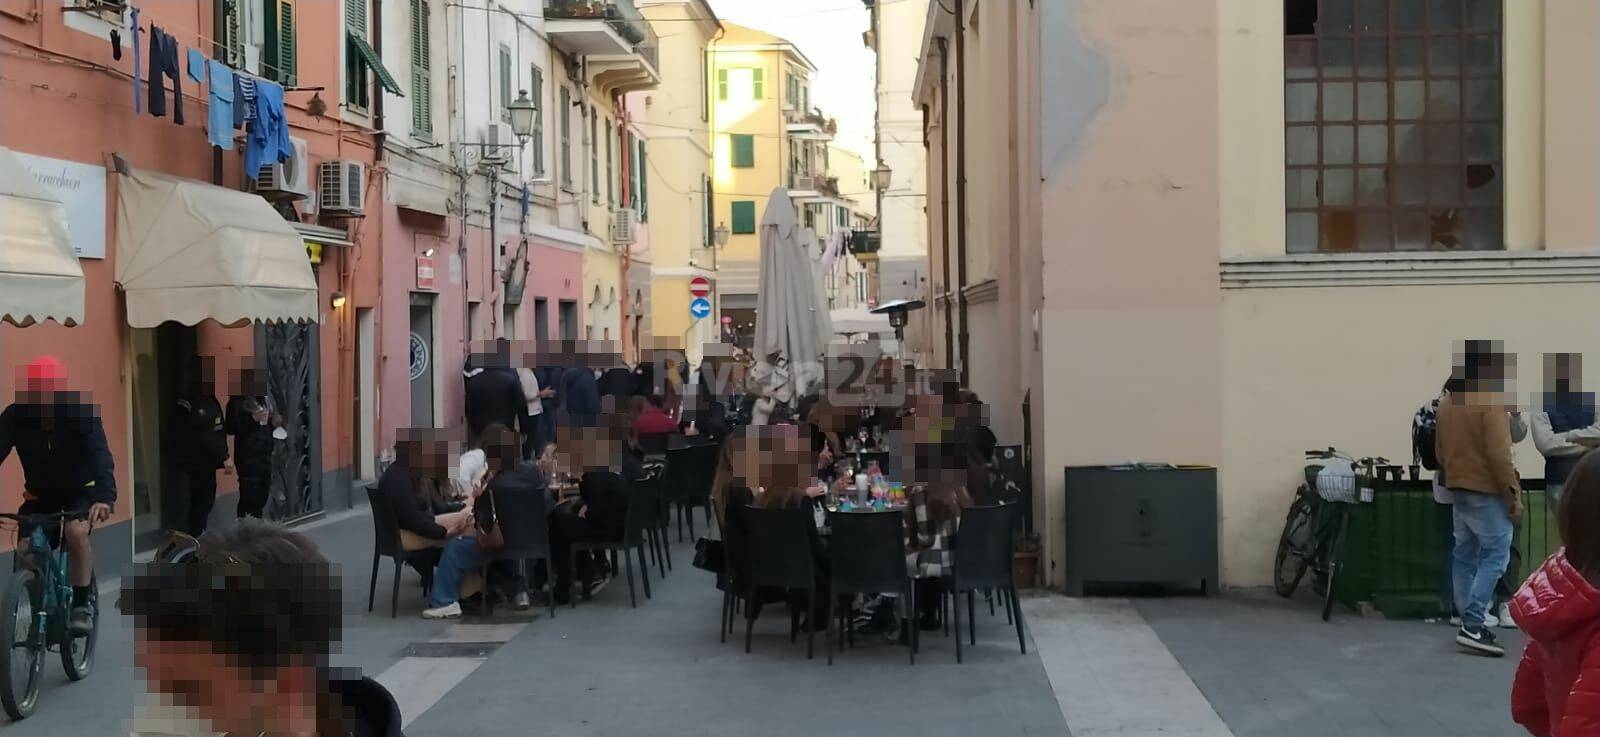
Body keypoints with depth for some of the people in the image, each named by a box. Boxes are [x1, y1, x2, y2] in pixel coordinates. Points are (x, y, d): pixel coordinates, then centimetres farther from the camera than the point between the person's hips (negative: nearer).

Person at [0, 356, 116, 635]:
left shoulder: (81, 411, -23)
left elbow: (100, 457, -34)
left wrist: (105, 497, -52)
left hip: (80, 491, -3)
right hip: (39, 496, 3)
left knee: (76, 531, -32)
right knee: (25, 549, -19)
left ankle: (83, 602, -16)